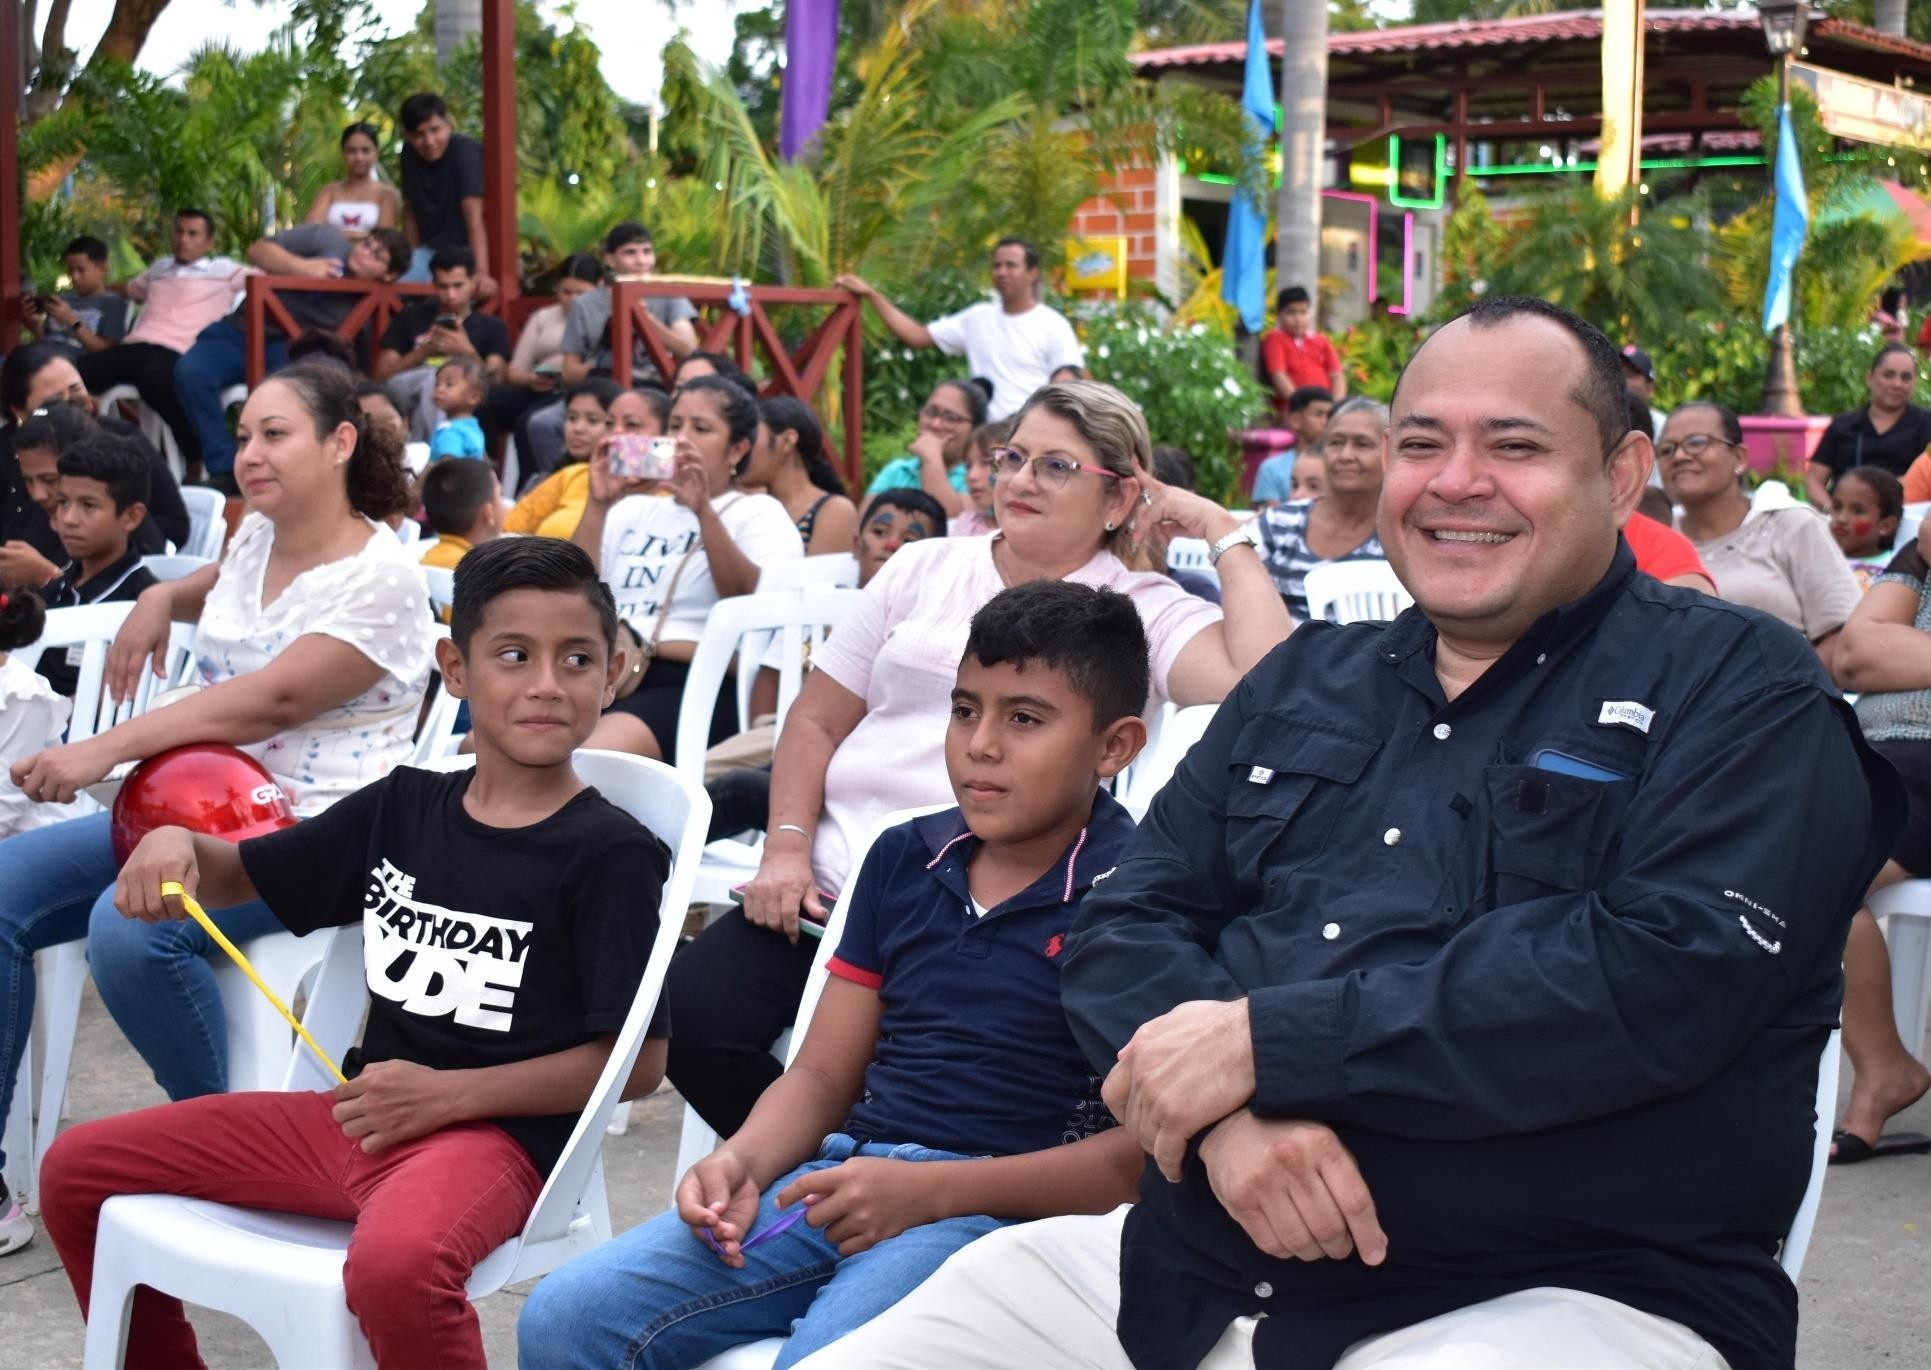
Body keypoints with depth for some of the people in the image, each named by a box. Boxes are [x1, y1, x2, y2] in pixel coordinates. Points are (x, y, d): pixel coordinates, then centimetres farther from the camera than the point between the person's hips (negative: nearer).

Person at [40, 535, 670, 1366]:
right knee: (77, 1171, 8)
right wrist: (176, 844, -2)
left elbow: (638, 1061, -12)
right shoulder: (401, 806, 10)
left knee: (394, 1265, -40)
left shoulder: (611, 853, -9)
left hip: (496, 1133, -7)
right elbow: (235, 878, 22)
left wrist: (447, 1094, -18)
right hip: (354, 1112, 7)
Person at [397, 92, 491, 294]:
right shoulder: (409, 153, 1)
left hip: (463, 252, -6)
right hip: (429, 252, 6)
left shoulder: (464, 150, -19)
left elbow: (474, 216, -28)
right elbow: (410, 211, 8)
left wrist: (482, 274, -36)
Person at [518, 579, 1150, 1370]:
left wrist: (930, 1192, -18)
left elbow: (1147, 1145, -12)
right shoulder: (904, 860, 16)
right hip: (843, 1178, 6)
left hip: (999, 1209, -6)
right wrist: (741, 1164, -5)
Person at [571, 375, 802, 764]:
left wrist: (703, 511, -16)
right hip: (601, 678, 5)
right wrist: (598, 505, 4)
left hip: (694, 686, -5)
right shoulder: (632, 509, 28)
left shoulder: (760, 513, 13)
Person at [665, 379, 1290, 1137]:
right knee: (689, 1016, -17)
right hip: (828, 889, 5)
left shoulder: (1146, 613, 3)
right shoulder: (923, 569, 15)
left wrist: (1226, 535, -8)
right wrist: (786, 848, 1)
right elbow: (816, 720, 16)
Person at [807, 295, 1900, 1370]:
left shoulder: (1742, 692, 0)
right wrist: (1225, 1108, -12)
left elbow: (1666, 978, -16)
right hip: (1185, 1267, 6)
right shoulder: (1304, 683, 19)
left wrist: (1264, 1040, -16)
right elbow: (1125, 929, 11)